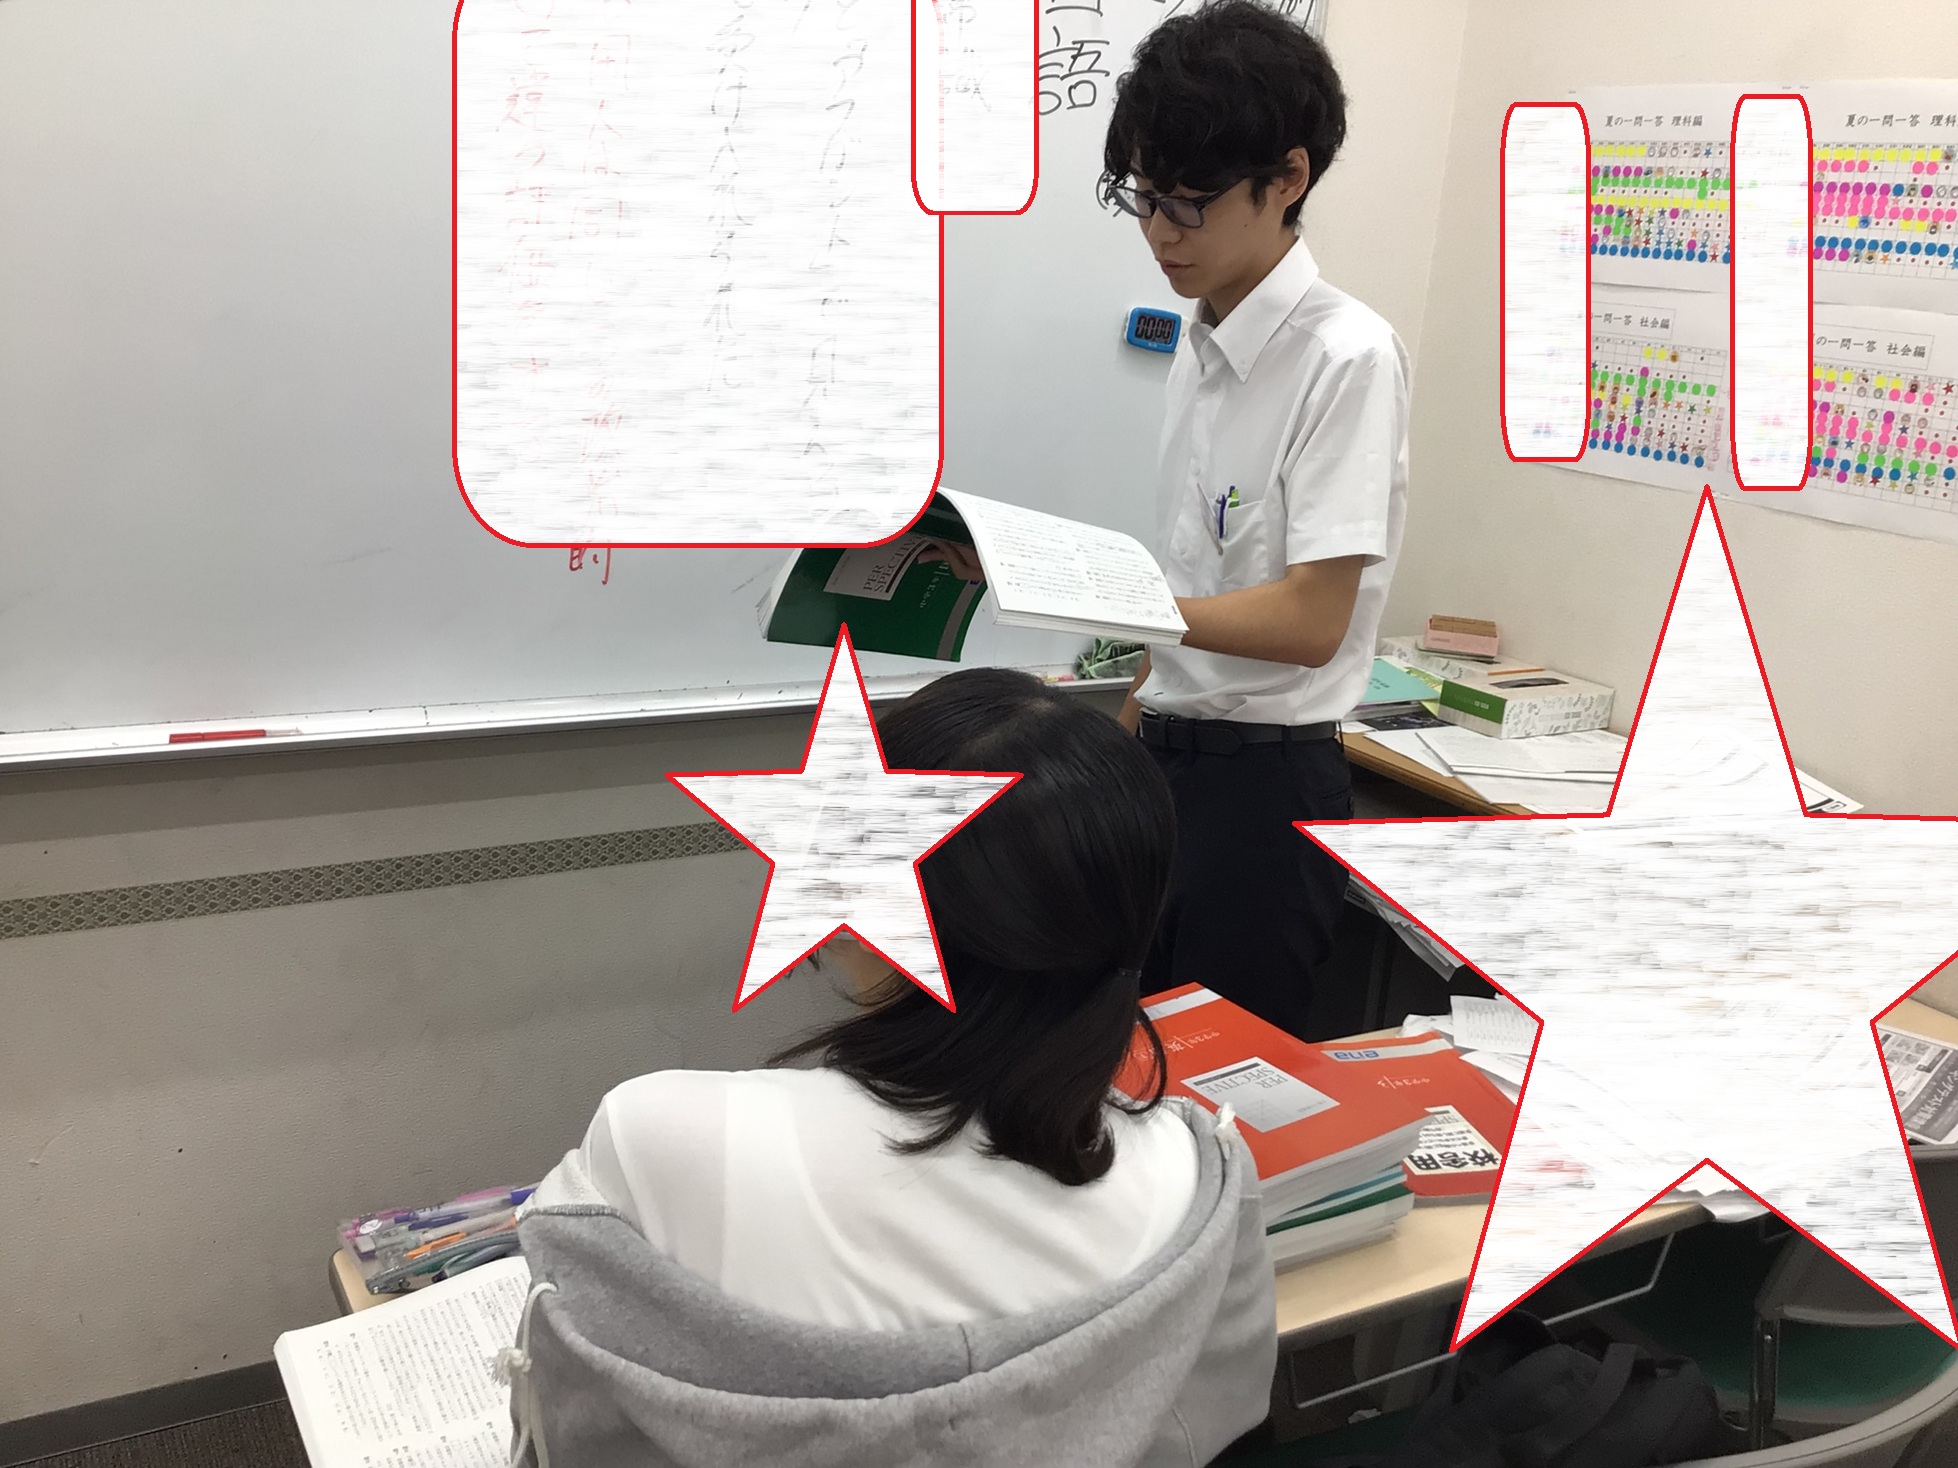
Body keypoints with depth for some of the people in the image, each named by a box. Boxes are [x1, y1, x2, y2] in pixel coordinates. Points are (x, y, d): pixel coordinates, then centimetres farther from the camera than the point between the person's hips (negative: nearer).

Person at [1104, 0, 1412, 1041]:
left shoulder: (1345, 357, -16)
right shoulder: (1201, 343, 8)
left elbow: (1309, 620, -22)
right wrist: (1131, 725, 16)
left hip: (1263, 781, -8)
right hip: (1166, 759, 8)